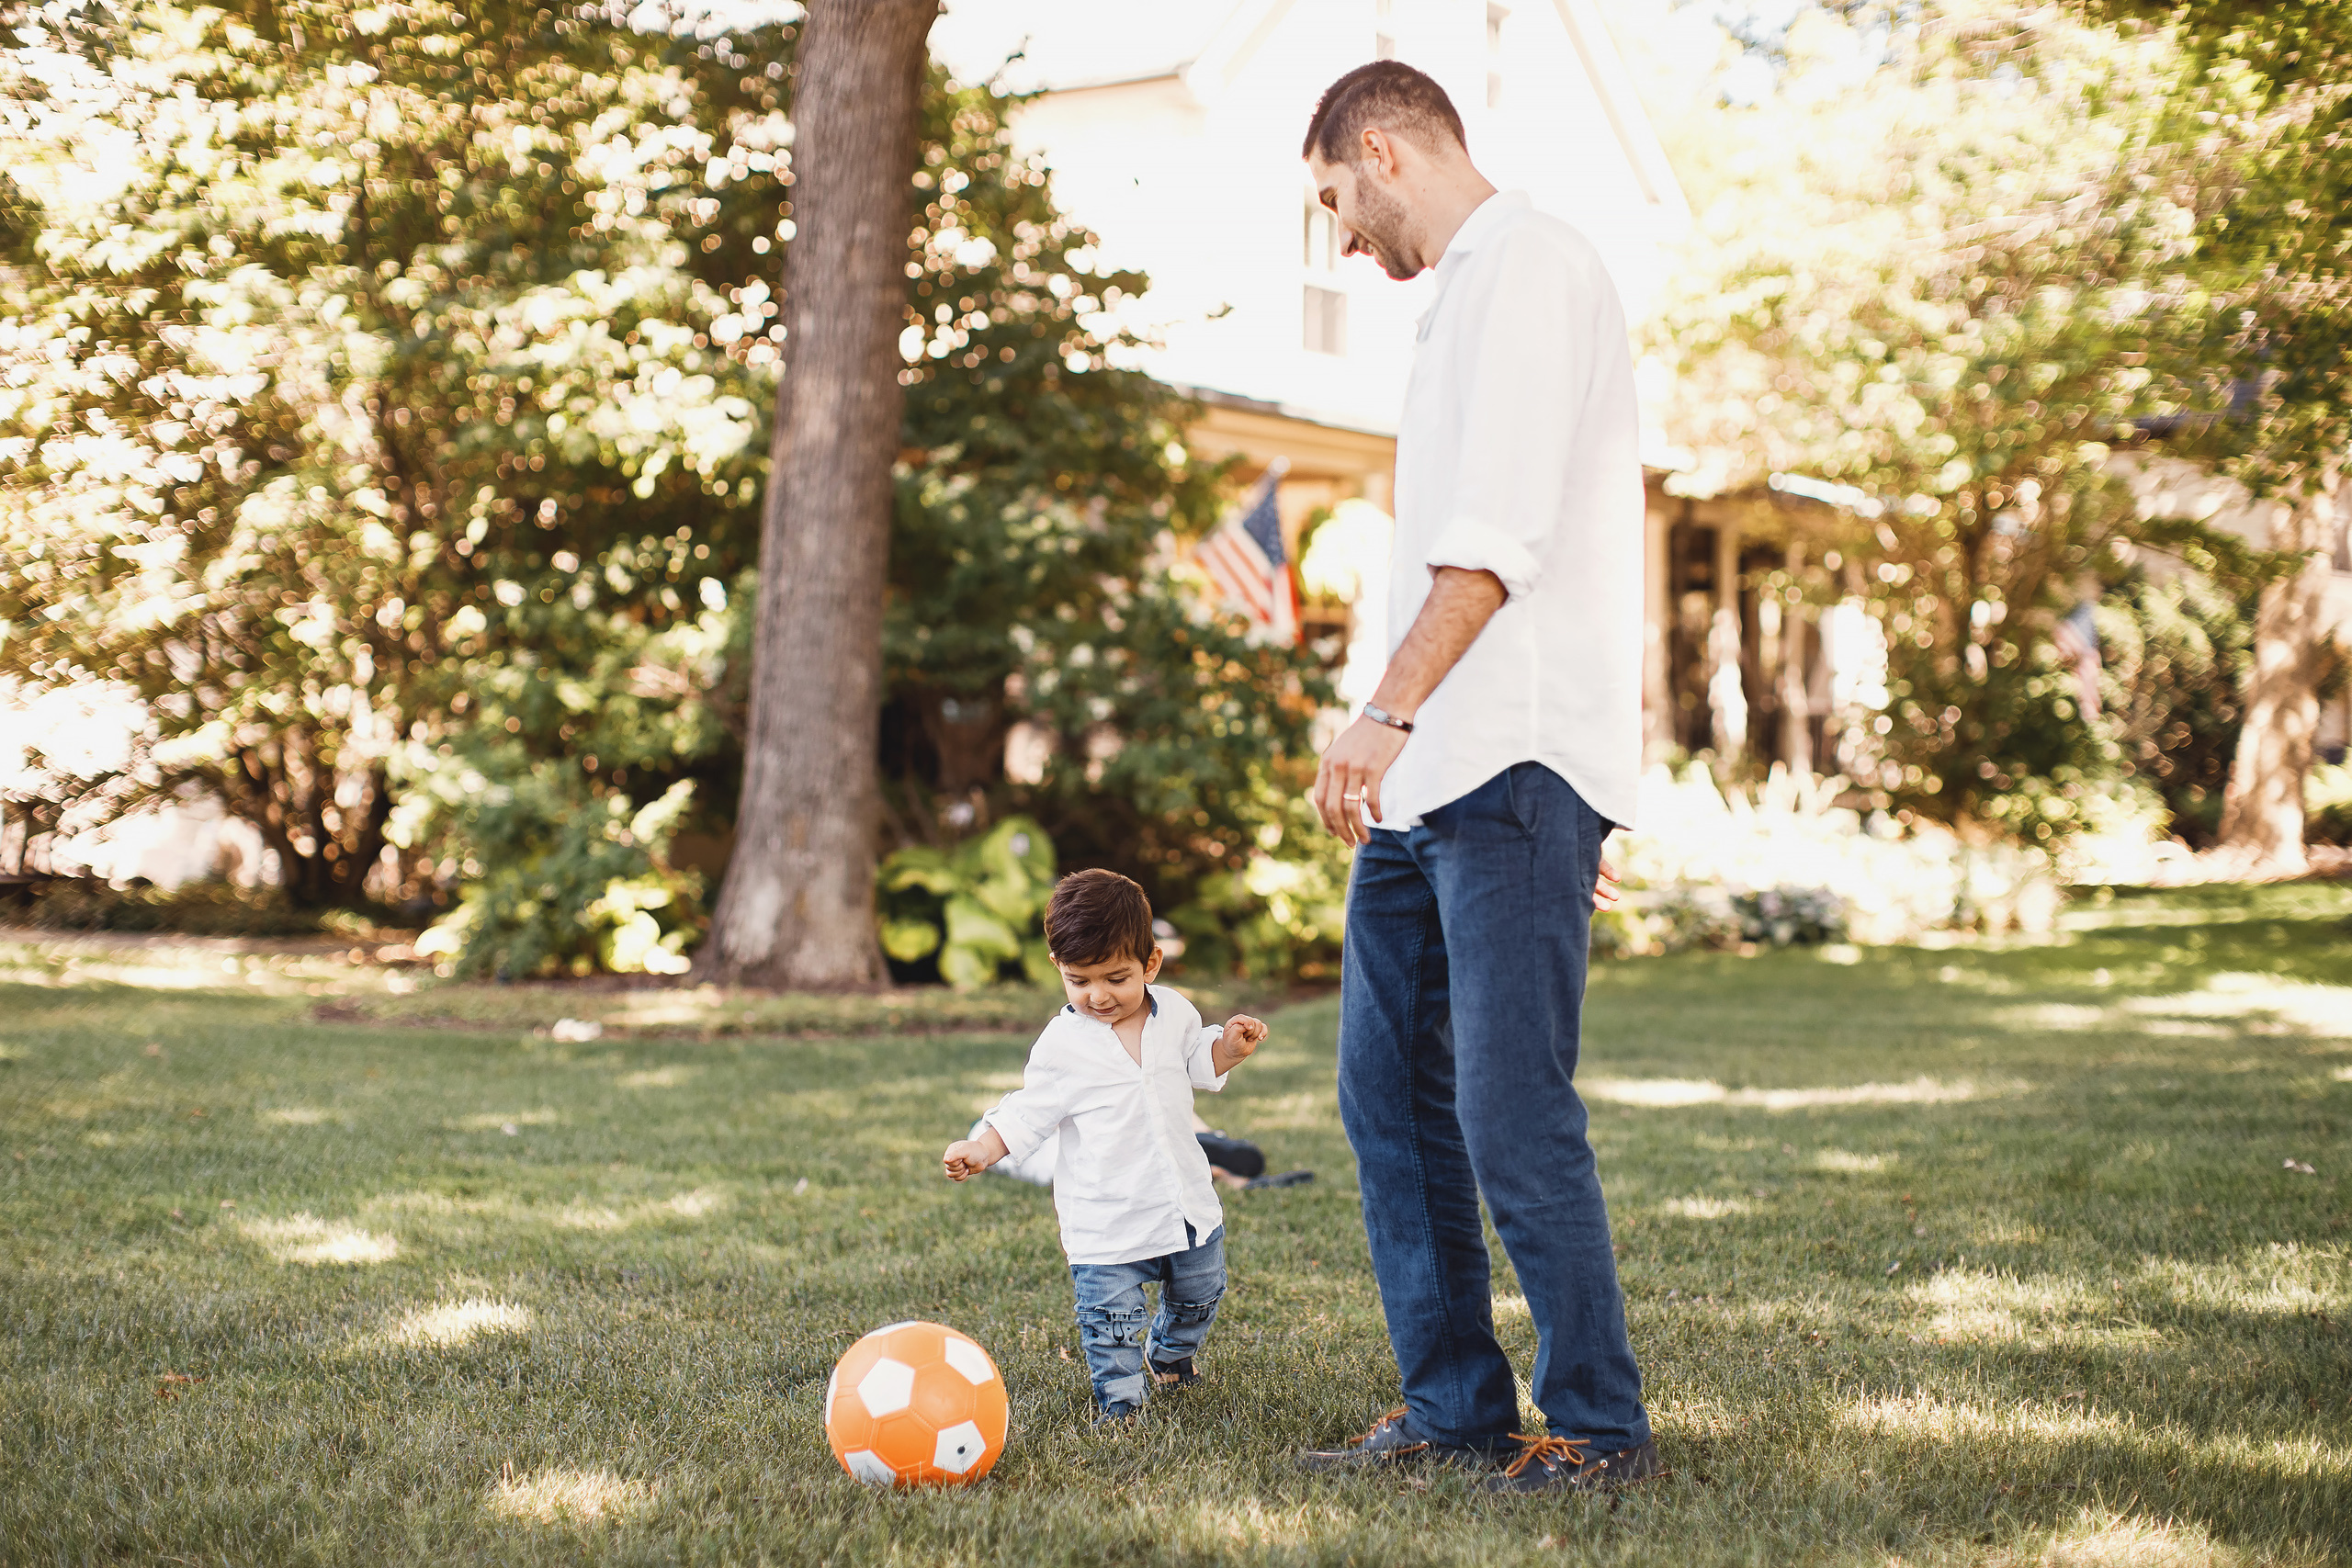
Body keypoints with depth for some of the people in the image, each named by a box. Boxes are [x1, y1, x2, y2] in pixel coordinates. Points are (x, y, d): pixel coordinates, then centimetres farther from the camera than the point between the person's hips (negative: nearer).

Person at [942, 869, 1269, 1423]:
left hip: (1188, 1205, 4)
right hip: (1106, 1223, -4)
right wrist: (981, 1148, -19)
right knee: (1110, 1319, -4)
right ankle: (1119, 1399, 18)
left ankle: (1172, 1356, 50)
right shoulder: (1062, 1045, -13)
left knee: (1199, 1295, 22)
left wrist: (1229, 1048, -2)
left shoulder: (1174, 1013, -2)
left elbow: (1197, 1064, 17)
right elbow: (1027, 1114, -5)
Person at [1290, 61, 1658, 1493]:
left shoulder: (1529, 262, -7)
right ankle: (1455, 1410, 18)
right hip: (1427, 780, 10)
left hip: (1514, 766, -10)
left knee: (1513, 1111, -9)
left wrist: (1388, 712, -27)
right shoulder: (1466, 292, 25)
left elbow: (1498, 536, -20)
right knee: (1391, 1093, 10)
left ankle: (1600, 1427, 2)